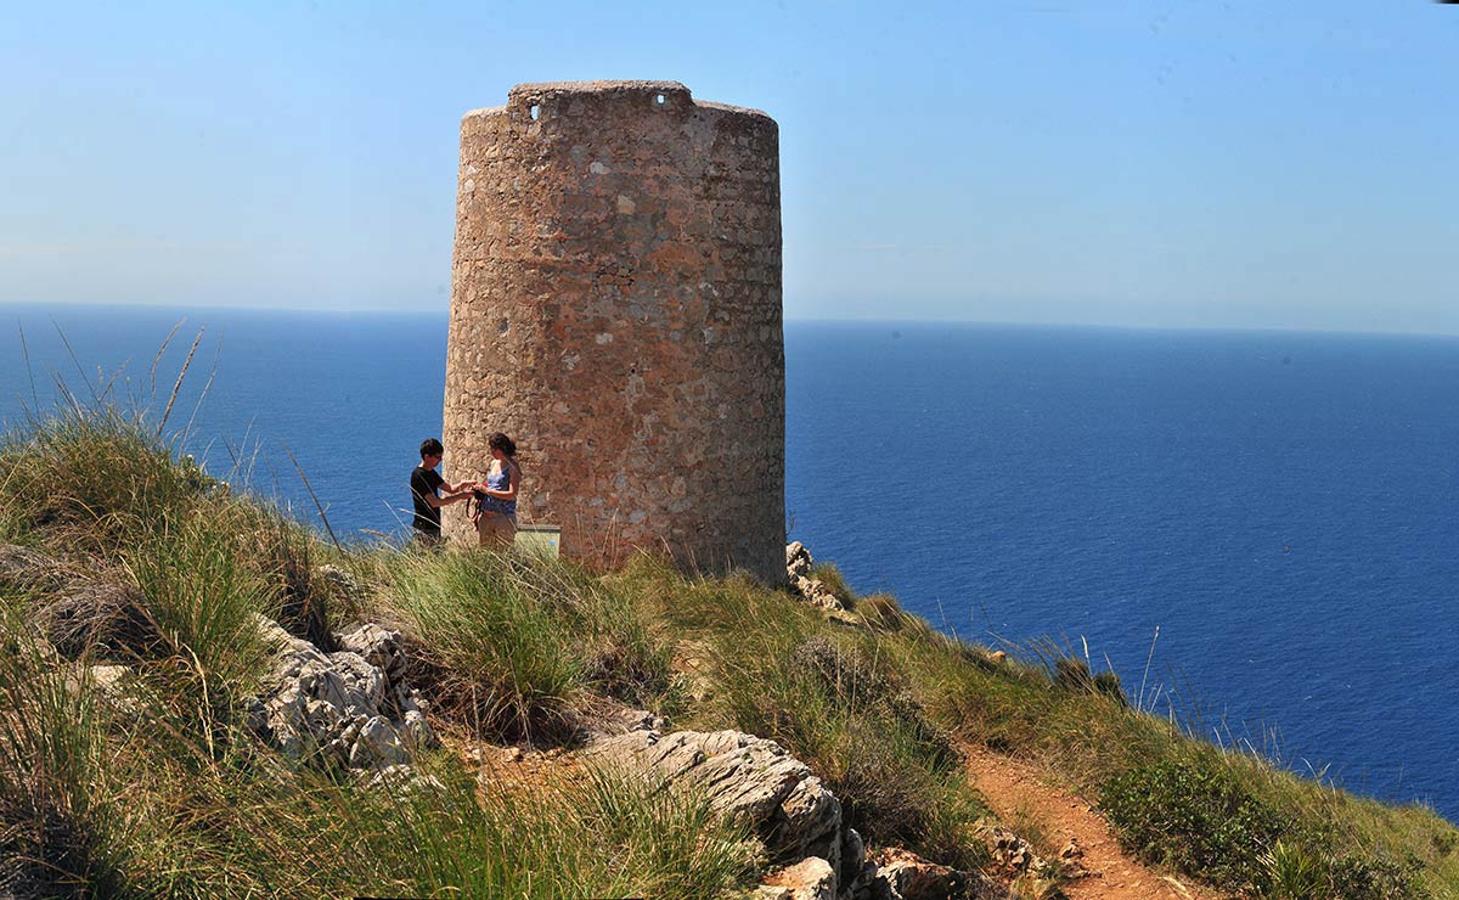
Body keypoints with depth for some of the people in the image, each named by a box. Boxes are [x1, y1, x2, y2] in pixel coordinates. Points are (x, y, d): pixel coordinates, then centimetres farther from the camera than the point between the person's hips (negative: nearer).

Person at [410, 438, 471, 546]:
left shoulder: (431, 473, 12)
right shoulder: (418, 476, -17)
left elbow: (450, 488, 18)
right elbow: (434, 502, -23)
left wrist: (462, 485, -4)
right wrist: (459, 496, -20)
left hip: (434, 526, 9)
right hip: (424, 528, -9)